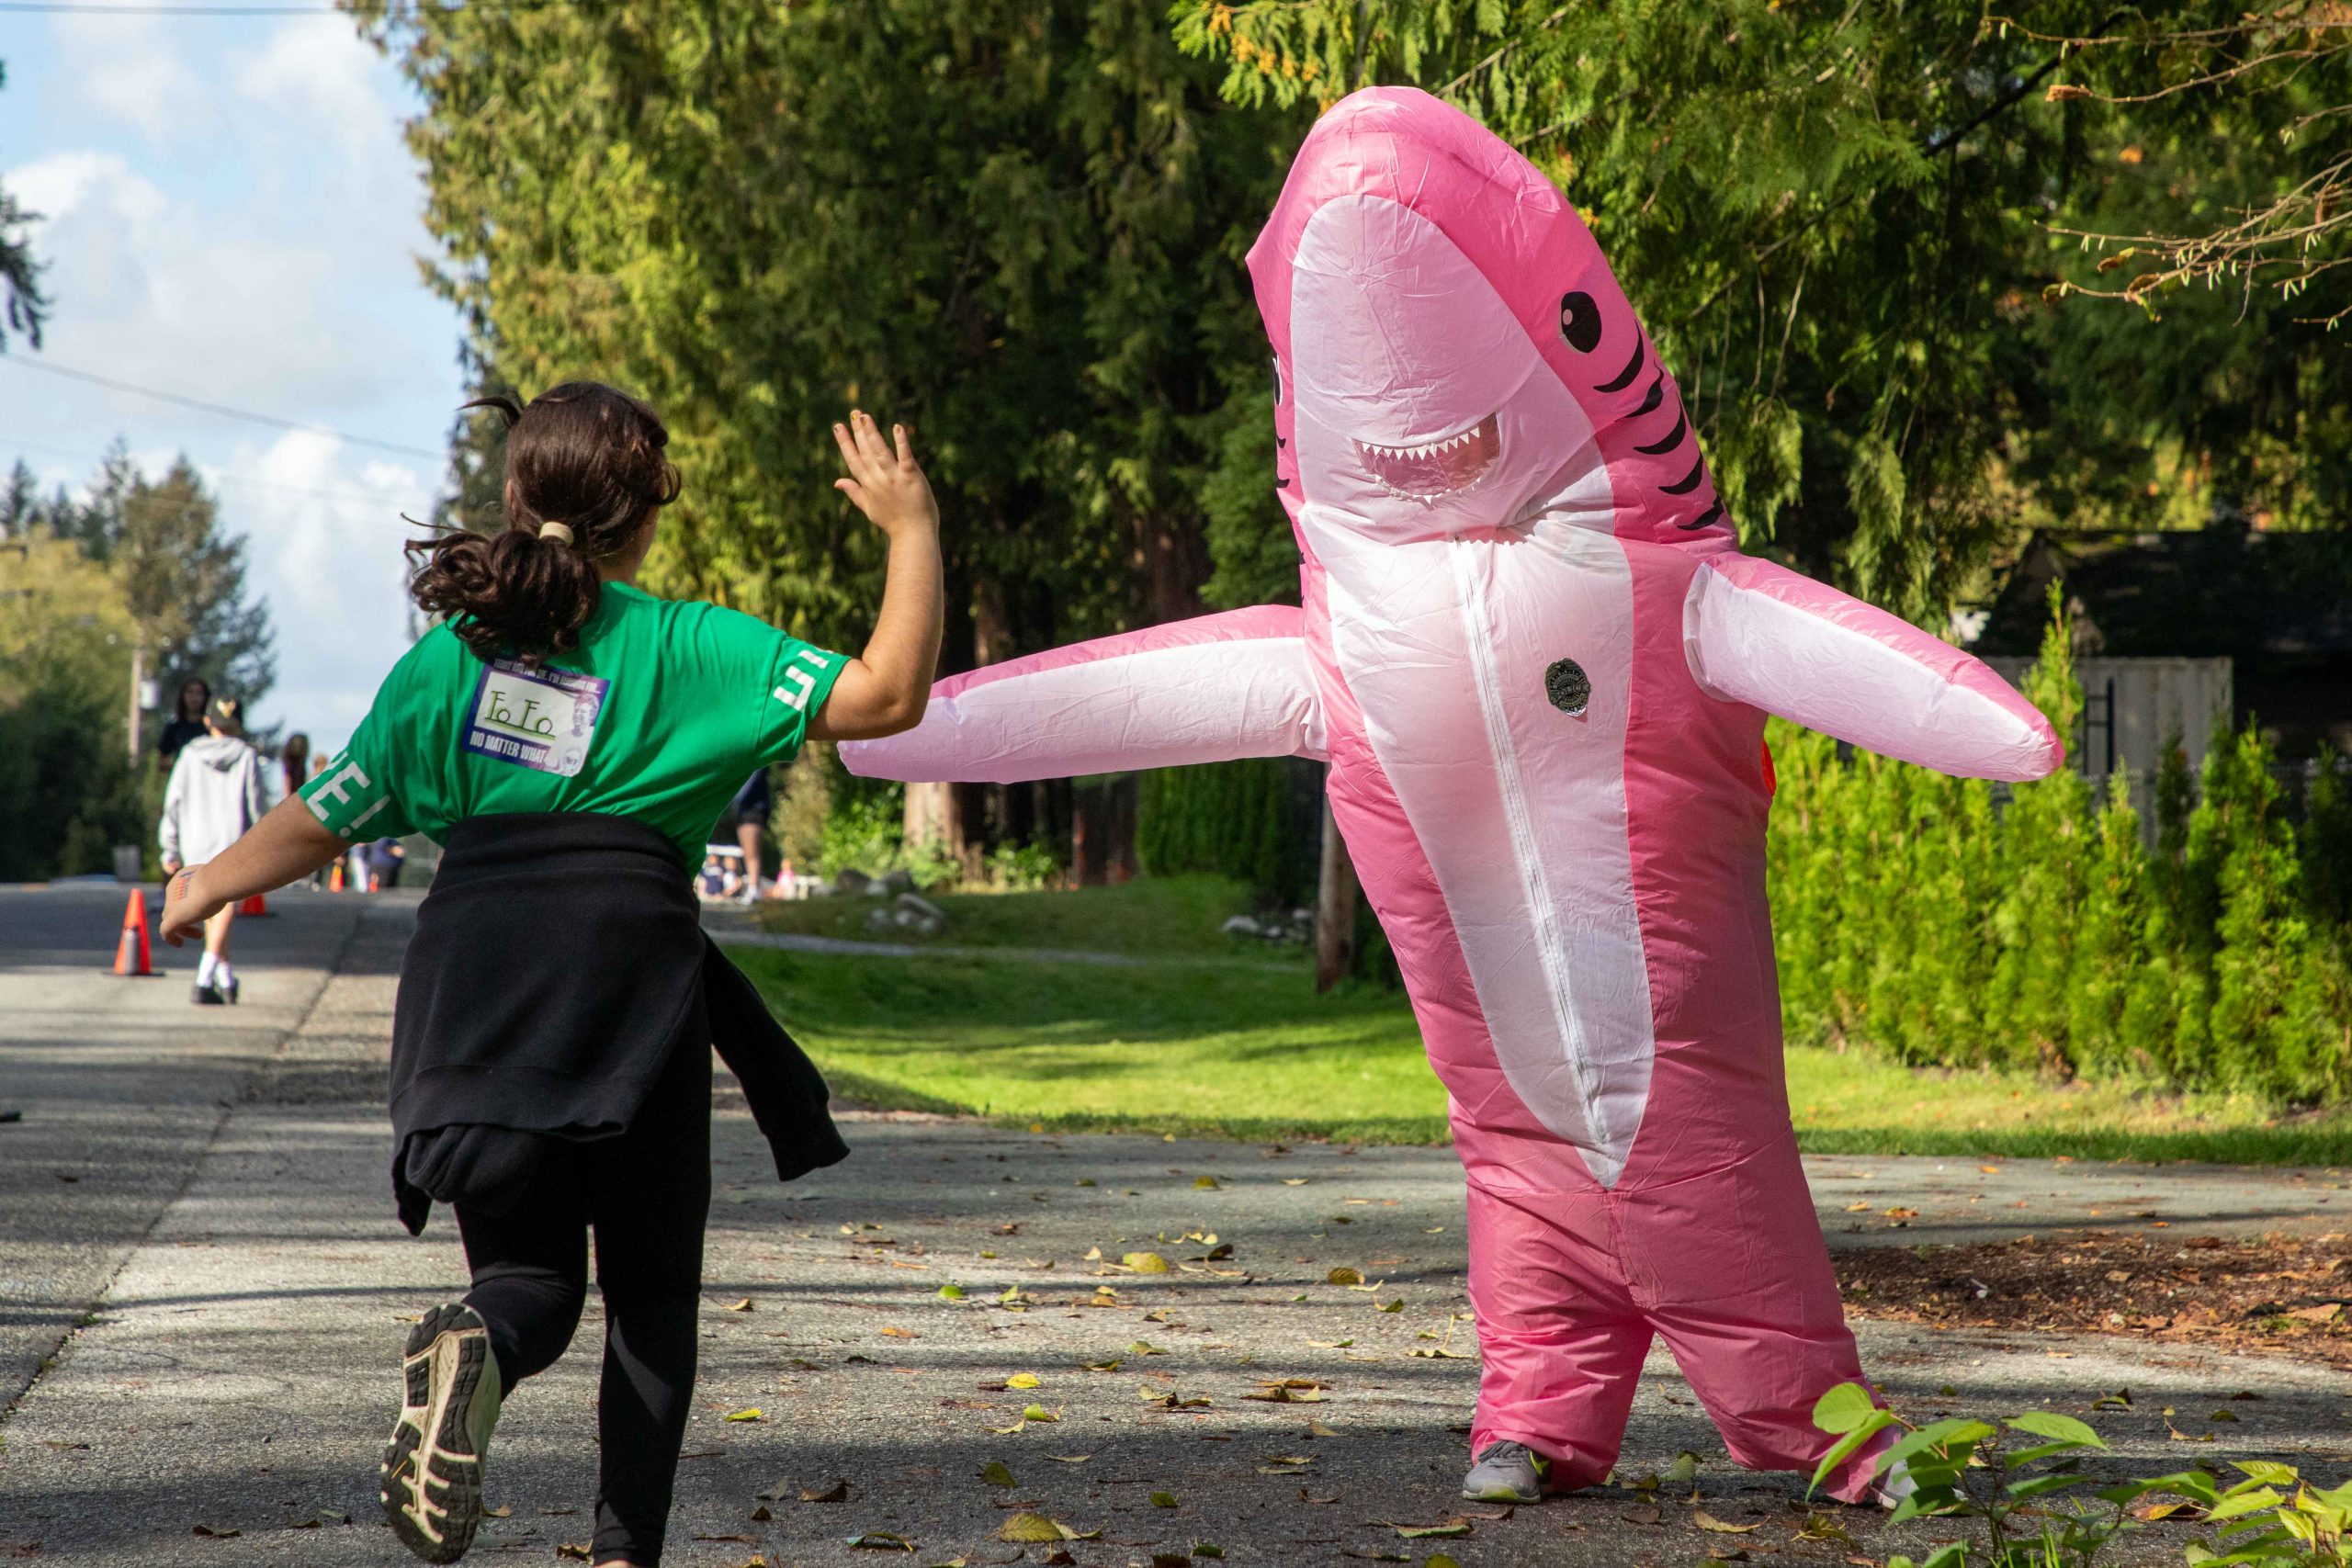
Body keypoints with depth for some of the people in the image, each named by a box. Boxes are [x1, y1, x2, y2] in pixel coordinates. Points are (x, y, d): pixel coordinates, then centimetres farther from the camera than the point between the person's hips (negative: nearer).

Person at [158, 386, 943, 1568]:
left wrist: (207, 887, 35)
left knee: (530, 1266, 10)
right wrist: (910, 527, 2)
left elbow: (322, 821, 17)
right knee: (651, 1289, 10)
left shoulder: (448, 657, 11)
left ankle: (472, 1348, -26)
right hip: (627, 965, -3)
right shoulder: (686, 647, 1)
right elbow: (887, 696, -7)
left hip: (473, 972, 3)